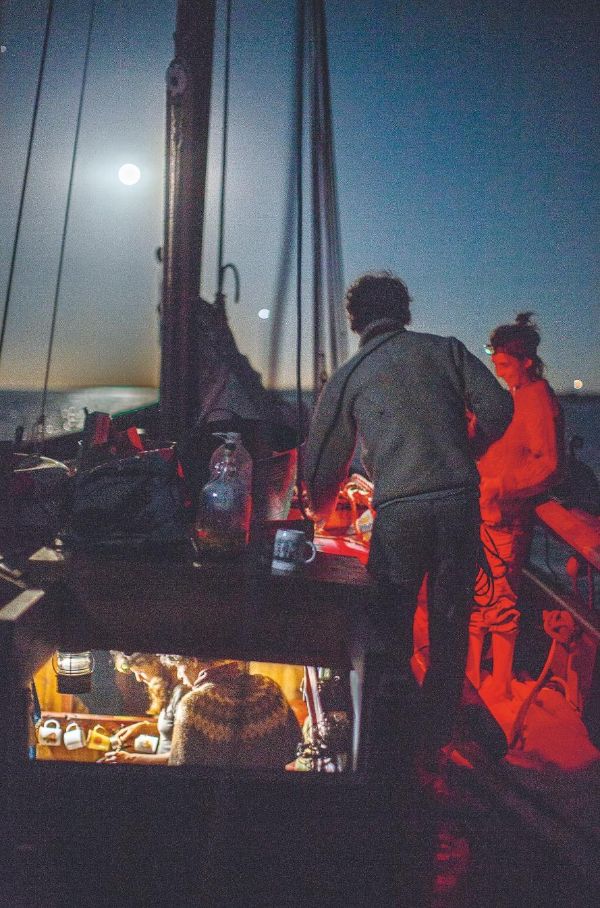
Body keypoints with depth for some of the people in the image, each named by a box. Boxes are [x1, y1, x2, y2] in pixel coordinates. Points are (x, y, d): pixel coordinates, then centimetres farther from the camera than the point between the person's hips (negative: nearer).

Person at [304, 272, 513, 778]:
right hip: (459, 500, 2)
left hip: (398, 510, -2)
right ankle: (436, 743, 26)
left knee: (392, 627, 12)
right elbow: (497, 407, 3)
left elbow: (323, 460, 14)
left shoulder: (348, 377, 11)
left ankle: (401, 742, 20)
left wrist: (320, 515, 31)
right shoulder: (446, 349, 13)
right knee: (450, 627, 14)